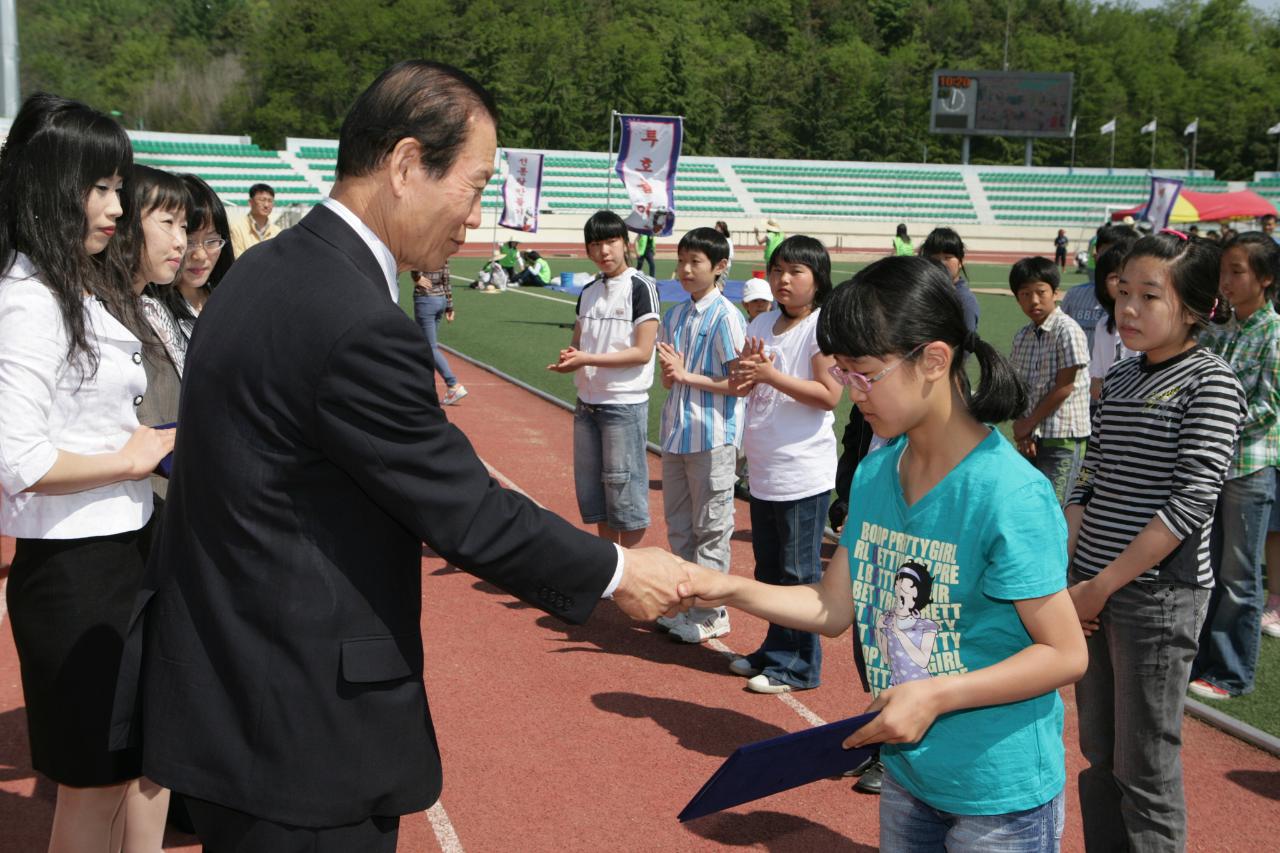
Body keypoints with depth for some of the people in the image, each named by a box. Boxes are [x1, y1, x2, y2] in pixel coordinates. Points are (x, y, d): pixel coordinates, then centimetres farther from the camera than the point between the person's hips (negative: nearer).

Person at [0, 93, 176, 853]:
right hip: (75, 566, -9)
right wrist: (135, 458, -14)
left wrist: (158, 439, 0)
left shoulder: (88, 287, 10)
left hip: (127, 546, 9)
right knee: (95, 784, 7)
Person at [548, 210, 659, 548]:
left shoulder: (641, 286, -9)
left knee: (624, 490, -1)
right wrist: (568, 357, -5)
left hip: (625, 403, -7)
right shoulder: (588, 291, 11)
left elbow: (643, 352, -15)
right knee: (592, 491, 13)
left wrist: (587, 359, -19)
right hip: (587, 402, 7)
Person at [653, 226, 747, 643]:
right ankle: (686, 604, 28)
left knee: (710, 530, 2)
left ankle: (711, 614, 13)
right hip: (676, 434, 8)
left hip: (712, 437, -8)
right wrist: (670, 372, -6)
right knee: (678, 526, 16)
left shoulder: (726, 317, -12)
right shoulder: (674, 315, 11)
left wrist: (689, 376, -16)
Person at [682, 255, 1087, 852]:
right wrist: (731, 589, -8)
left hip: (1000, 796, -6)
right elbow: (834, 607, 4)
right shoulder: (874, 474, -1)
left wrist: (936, 695, -26)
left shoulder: (1010, 495, -23)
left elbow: (1066, 654, -19)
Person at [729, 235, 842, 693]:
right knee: (768, 567, 17)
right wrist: (746, 369, -8)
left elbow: (829, 395, -18)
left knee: (798, 571, 1)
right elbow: (742, 384, 14)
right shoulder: (762, 324, 11)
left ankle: (798, 666, 11)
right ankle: (775, 651, 30)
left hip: (803, 473, -8)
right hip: (764, 469, 8)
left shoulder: (822, 326, -11)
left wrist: (771, 375, -20)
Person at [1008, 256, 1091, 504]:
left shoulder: (1067, 331, -12)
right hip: (1032, 436, 7)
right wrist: (1020, 424, -7)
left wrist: (1029, 422, -8)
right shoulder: (1022, 336, 10)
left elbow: (1065, 387, -14)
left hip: (1062, 437, -7)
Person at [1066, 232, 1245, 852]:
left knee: (1145, 773, 1)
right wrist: (1061, 573, 1)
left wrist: (1103, 585, -16)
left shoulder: (1210, 382, -9)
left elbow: (1192, 501, -17)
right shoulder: (1119, 379, 11)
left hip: (1159, 593, -6)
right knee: (1099, 757, 15)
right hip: (1093, 590, 7)